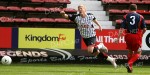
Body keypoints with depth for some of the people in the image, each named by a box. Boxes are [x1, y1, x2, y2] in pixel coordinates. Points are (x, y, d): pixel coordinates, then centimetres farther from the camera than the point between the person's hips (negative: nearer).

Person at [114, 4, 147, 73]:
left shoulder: (125, 17, 4)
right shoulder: (140, 17, 2)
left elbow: (122, 29, -4)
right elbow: (144, 29, 3)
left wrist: (118, 38, -4)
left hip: (128, 36, 2)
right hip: (137, 36, -2)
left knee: (130, 51, 22)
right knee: (137, 53, 8)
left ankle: (130, 67, 22)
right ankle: (129, 64, -15)